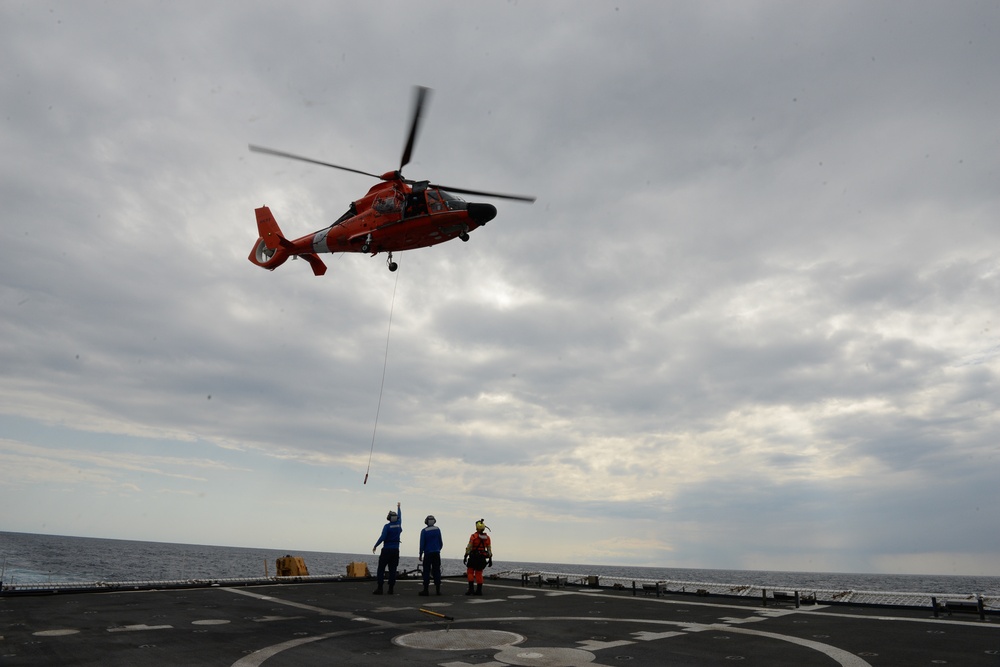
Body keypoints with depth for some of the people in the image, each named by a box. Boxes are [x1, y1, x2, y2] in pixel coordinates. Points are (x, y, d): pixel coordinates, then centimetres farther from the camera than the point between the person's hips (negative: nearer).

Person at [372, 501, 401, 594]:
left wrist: (375, 546, -7)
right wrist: (398, 507, 42)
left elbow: (382, 537, -17)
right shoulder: (398, 524, 6)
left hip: (386, 550, -5)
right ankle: (391, 589, 4)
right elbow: (400, 516, 26)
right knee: (392, 570, 6)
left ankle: (379, 588, -6)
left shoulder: (387, 526, -9)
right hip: (395, 550, 5)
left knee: (381, 569, 0)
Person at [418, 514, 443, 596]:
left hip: (428, 553, -3)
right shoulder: (437, 529, 3)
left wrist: (420, 555, 0)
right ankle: (438, 590, 6)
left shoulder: (424, 531, -6)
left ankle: (426, 590, -1)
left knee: (426, 572, 2)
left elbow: (422, 543, -6)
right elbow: (440, 542, 9)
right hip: (436, 553, 3)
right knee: (437, 571, 6)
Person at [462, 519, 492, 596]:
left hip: (474, 557, -4)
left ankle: (471, 589, -5)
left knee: (470, 572, 5)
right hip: (482, 558, 4)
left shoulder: (473, 536, -9)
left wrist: (465, 557, -7)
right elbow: (489, 550, 4)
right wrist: (490, 560, 8)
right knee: (479, 574, 10)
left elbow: (469, 547, -11)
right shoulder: (487, 537, 3)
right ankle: (479, 590, 7)